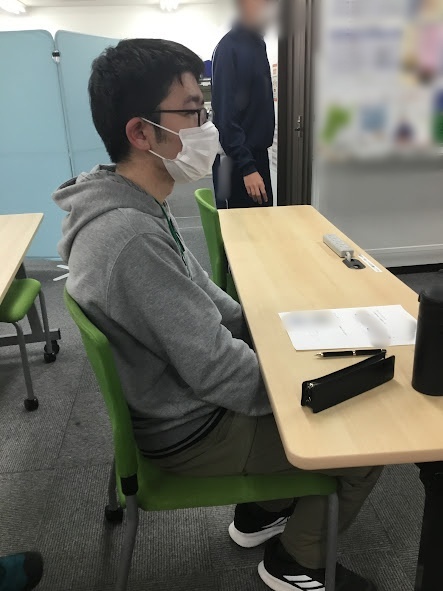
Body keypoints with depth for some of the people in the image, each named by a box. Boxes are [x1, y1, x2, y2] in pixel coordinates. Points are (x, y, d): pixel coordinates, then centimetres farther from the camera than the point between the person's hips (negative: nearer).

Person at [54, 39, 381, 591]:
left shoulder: (130, 205, -2)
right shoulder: (131, 239, -34)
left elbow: (197, 292, 8)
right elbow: (217, 371, -29)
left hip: (175, 394, 9)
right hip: (188, 431, -9)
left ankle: (258, 512, 36)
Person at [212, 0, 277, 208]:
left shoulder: (258, 44, 11)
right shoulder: (230, 47, -15)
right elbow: (225, 115, -20)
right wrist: (247, 167, -25)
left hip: (257, 154, 8)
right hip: (236, 160, -8)